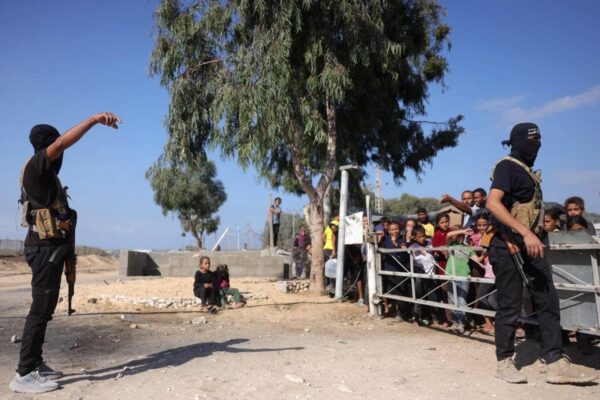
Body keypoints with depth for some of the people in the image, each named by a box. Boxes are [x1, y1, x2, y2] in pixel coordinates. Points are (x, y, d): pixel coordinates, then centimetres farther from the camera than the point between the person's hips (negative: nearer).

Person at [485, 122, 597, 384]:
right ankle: (504, 362, 12)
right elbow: (493, 203, -25)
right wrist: (525, 233, -31)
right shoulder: (508, 166, -10)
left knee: (548, 301, 5)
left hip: (529, 245, 9)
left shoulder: (527, 170, 19)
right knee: (510, 306, -2)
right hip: (508, 246, -9)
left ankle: (556, 364, 9)